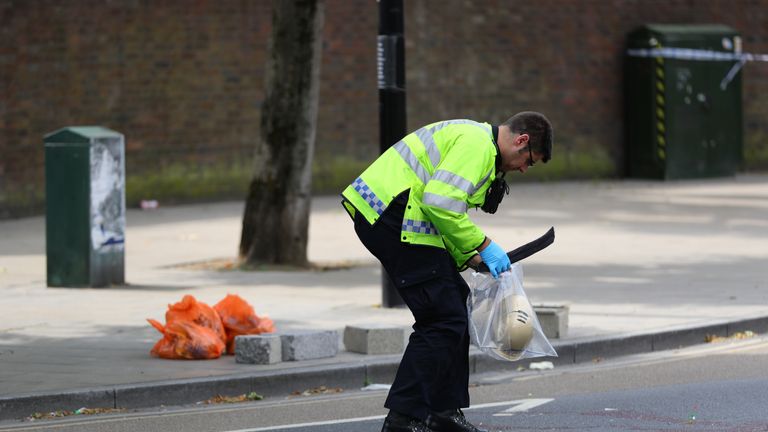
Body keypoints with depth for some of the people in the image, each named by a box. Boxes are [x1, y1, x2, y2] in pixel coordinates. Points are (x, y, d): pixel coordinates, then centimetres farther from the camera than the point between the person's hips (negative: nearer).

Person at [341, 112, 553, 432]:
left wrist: (469, 259, 16)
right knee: (443, 319, -10)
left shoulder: (478, 142, 24)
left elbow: (445, 207, 27)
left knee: (456, 302, 16)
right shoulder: (477, 143, -11)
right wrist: (483, 246, -11)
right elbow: (442, 203, -21)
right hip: (394, 219, -11)